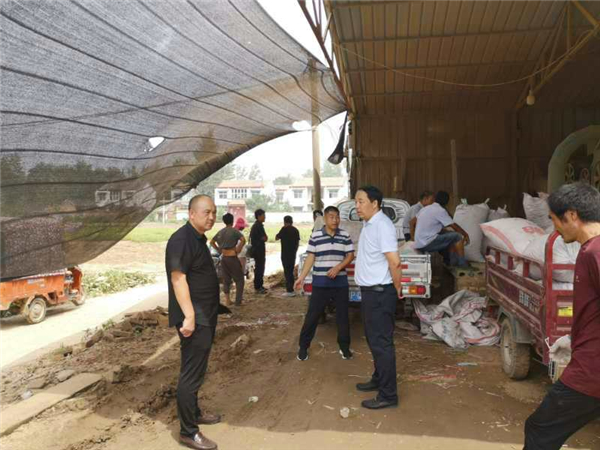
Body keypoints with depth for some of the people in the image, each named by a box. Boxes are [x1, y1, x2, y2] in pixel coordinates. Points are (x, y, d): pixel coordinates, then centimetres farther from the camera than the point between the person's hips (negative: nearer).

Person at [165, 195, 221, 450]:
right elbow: (178, 278, -25)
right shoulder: (181, 239, -18)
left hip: (205, 315, 10)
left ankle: (194, 412, 36)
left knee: (197, 370, 21)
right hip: (194, 318, -10)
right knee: (191, 374, -2)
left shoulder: (198, 238, 12)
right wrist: (189, 316, -29)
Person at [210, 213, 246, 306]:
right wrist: (238, 250, -13)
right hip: (232, 258, -6)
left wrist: (219, 250, 13)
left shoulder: (220, 232, 9)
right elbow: (243, 240, -25)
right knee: (239, 279, 6)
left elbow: (212, 242, 17)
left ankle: (227, 300, 17)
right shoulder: (234, 231, -10)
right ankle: (238, 301, 5)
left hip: (223, 258, 6)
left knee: (226, 279, 16)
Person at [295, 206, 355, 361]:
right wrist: (301, 277, -6)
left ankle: (344, 347, 25)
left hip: (340, 283, 2)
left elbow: (350, 255, 2)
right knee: (312, 315, 3)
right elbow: (310, 258, 0)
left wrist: (338, 268, -14)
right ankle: (303, 346, 16)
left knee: (342, 315, 9)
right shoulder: (315, 236, -1)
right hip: (320, 283, -1)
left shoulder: (345, 236, 3)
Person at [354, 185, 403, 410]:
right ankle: (379, 379, 37)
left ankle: (388, 395, 6)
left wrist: (397, 289, -12)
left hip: (380, 293, -10)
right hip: (369, 291, 10)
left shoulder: (382, 225, -19)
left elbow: (394, 261, -24)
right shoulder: (368, 225, 12)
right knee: (374, 339, 21)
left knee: (381, 343, -3)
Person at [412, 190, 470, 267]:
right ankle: (462, 263, 6)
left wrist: (412, 236, 29)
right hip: (427, 244, -9)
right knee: (457, 236, -2)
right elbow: (454, 226, -4)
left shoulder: (426, 208, 15)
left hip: (418, 244, 9)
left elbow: (412, 222, 21)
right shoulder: (440, 210, -8)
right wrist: (466, 234, 10)